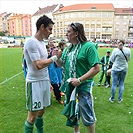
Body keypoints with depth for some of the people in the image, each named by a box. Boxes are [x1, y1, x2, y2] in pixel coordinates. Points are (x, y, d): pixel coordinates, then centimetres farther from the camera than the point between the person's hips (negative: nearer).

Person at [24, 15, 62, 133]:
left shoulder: (42, 42, 12)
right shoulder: (31, 42, -15)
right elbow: (38, 65, -23)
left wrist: (49, 81, 17)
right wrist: (55, 57, -15)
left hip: (44, 81, 8)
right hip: (35, 83, -8)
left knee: (41, 111, 19)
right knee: (33, 115, 1)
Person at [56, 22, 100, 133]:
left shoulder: (88, 46, -14)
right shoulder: (68, 48, 7)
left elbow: (96, 68, -20)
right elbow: (61, 64, 13)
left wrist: (79, 80, -24)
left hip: (83, 87, -7)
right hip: (69, 86, 7)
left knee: (87, 116, 7)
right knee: (72, 112, 22)